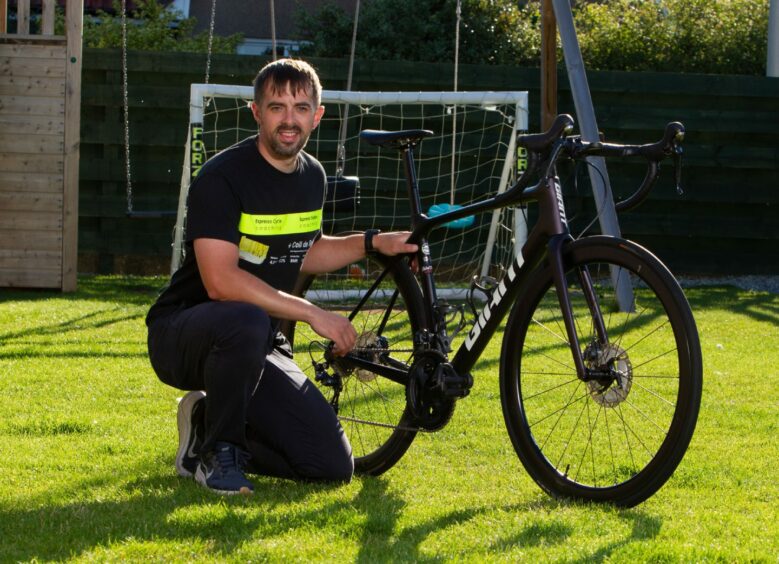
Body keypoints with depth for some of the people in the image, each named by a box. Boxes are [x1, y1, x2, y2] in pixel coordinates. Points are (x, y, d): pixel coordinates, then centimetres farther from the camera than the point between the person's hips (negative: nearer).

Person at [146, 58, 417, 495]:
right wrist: (311, 313, -28)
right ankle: (216, 451, -17)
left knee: (334, 465, -6)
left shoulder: (313, 176, 5)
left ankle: (208, 426, 14)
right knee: (246, 321, -42)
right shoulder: (223, 177, -19)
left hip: (257, 347, 7)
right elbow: (221, 282, -27)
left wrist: (373, 243, 8)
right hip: (183, 336, -6)